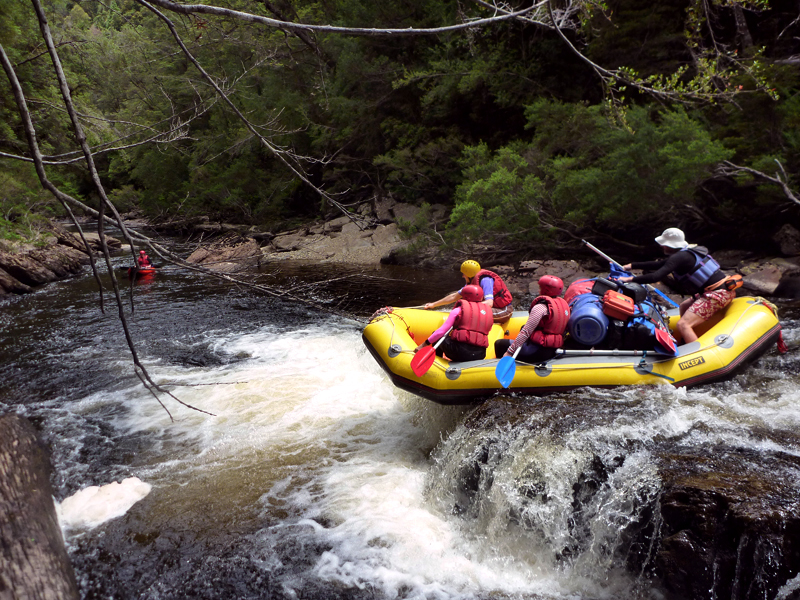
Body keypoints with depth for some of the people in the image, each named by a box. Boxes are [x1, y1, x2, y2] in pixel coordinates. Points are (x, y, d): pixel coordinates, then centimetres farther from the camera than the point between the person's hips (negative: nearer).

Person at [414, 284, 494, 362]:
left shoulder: (458, 310, 3)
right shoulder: (488, 311, 15)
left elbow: (442, 331, -1)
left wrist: (424, 344, 5)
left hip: (460, 352, -5)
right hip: (480, 356, 5)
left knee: (436, 335, 20)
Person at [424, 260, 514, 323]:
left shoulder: (485, 280, -22)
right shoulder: (471, 282, 6)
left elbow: (489, 303, -33)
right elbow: (454, 296, 16)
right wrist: (433, 304, 19)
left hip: (504, 310, -9)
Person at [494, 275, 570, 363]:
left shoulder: (541, 307, -16)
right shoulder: (564, 304, 8)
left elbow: (526, 332, -20)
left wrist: (509, 352, -18)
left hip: (539, 351, -9)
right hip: (552, 351, 9)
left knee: (500, 344, -1)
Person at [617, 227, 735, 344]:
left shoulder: (680, 257, -13)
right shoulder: (687, 252, 17)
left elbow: (655, 277, -23)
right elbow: (657, 265, 24)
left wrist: (630, 279, -14)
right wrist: (632, 265, 26)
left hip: (717, 294, -11)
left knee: (682, 325, -17)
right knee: (684, 307, 27)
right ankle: (687, 344, 27)